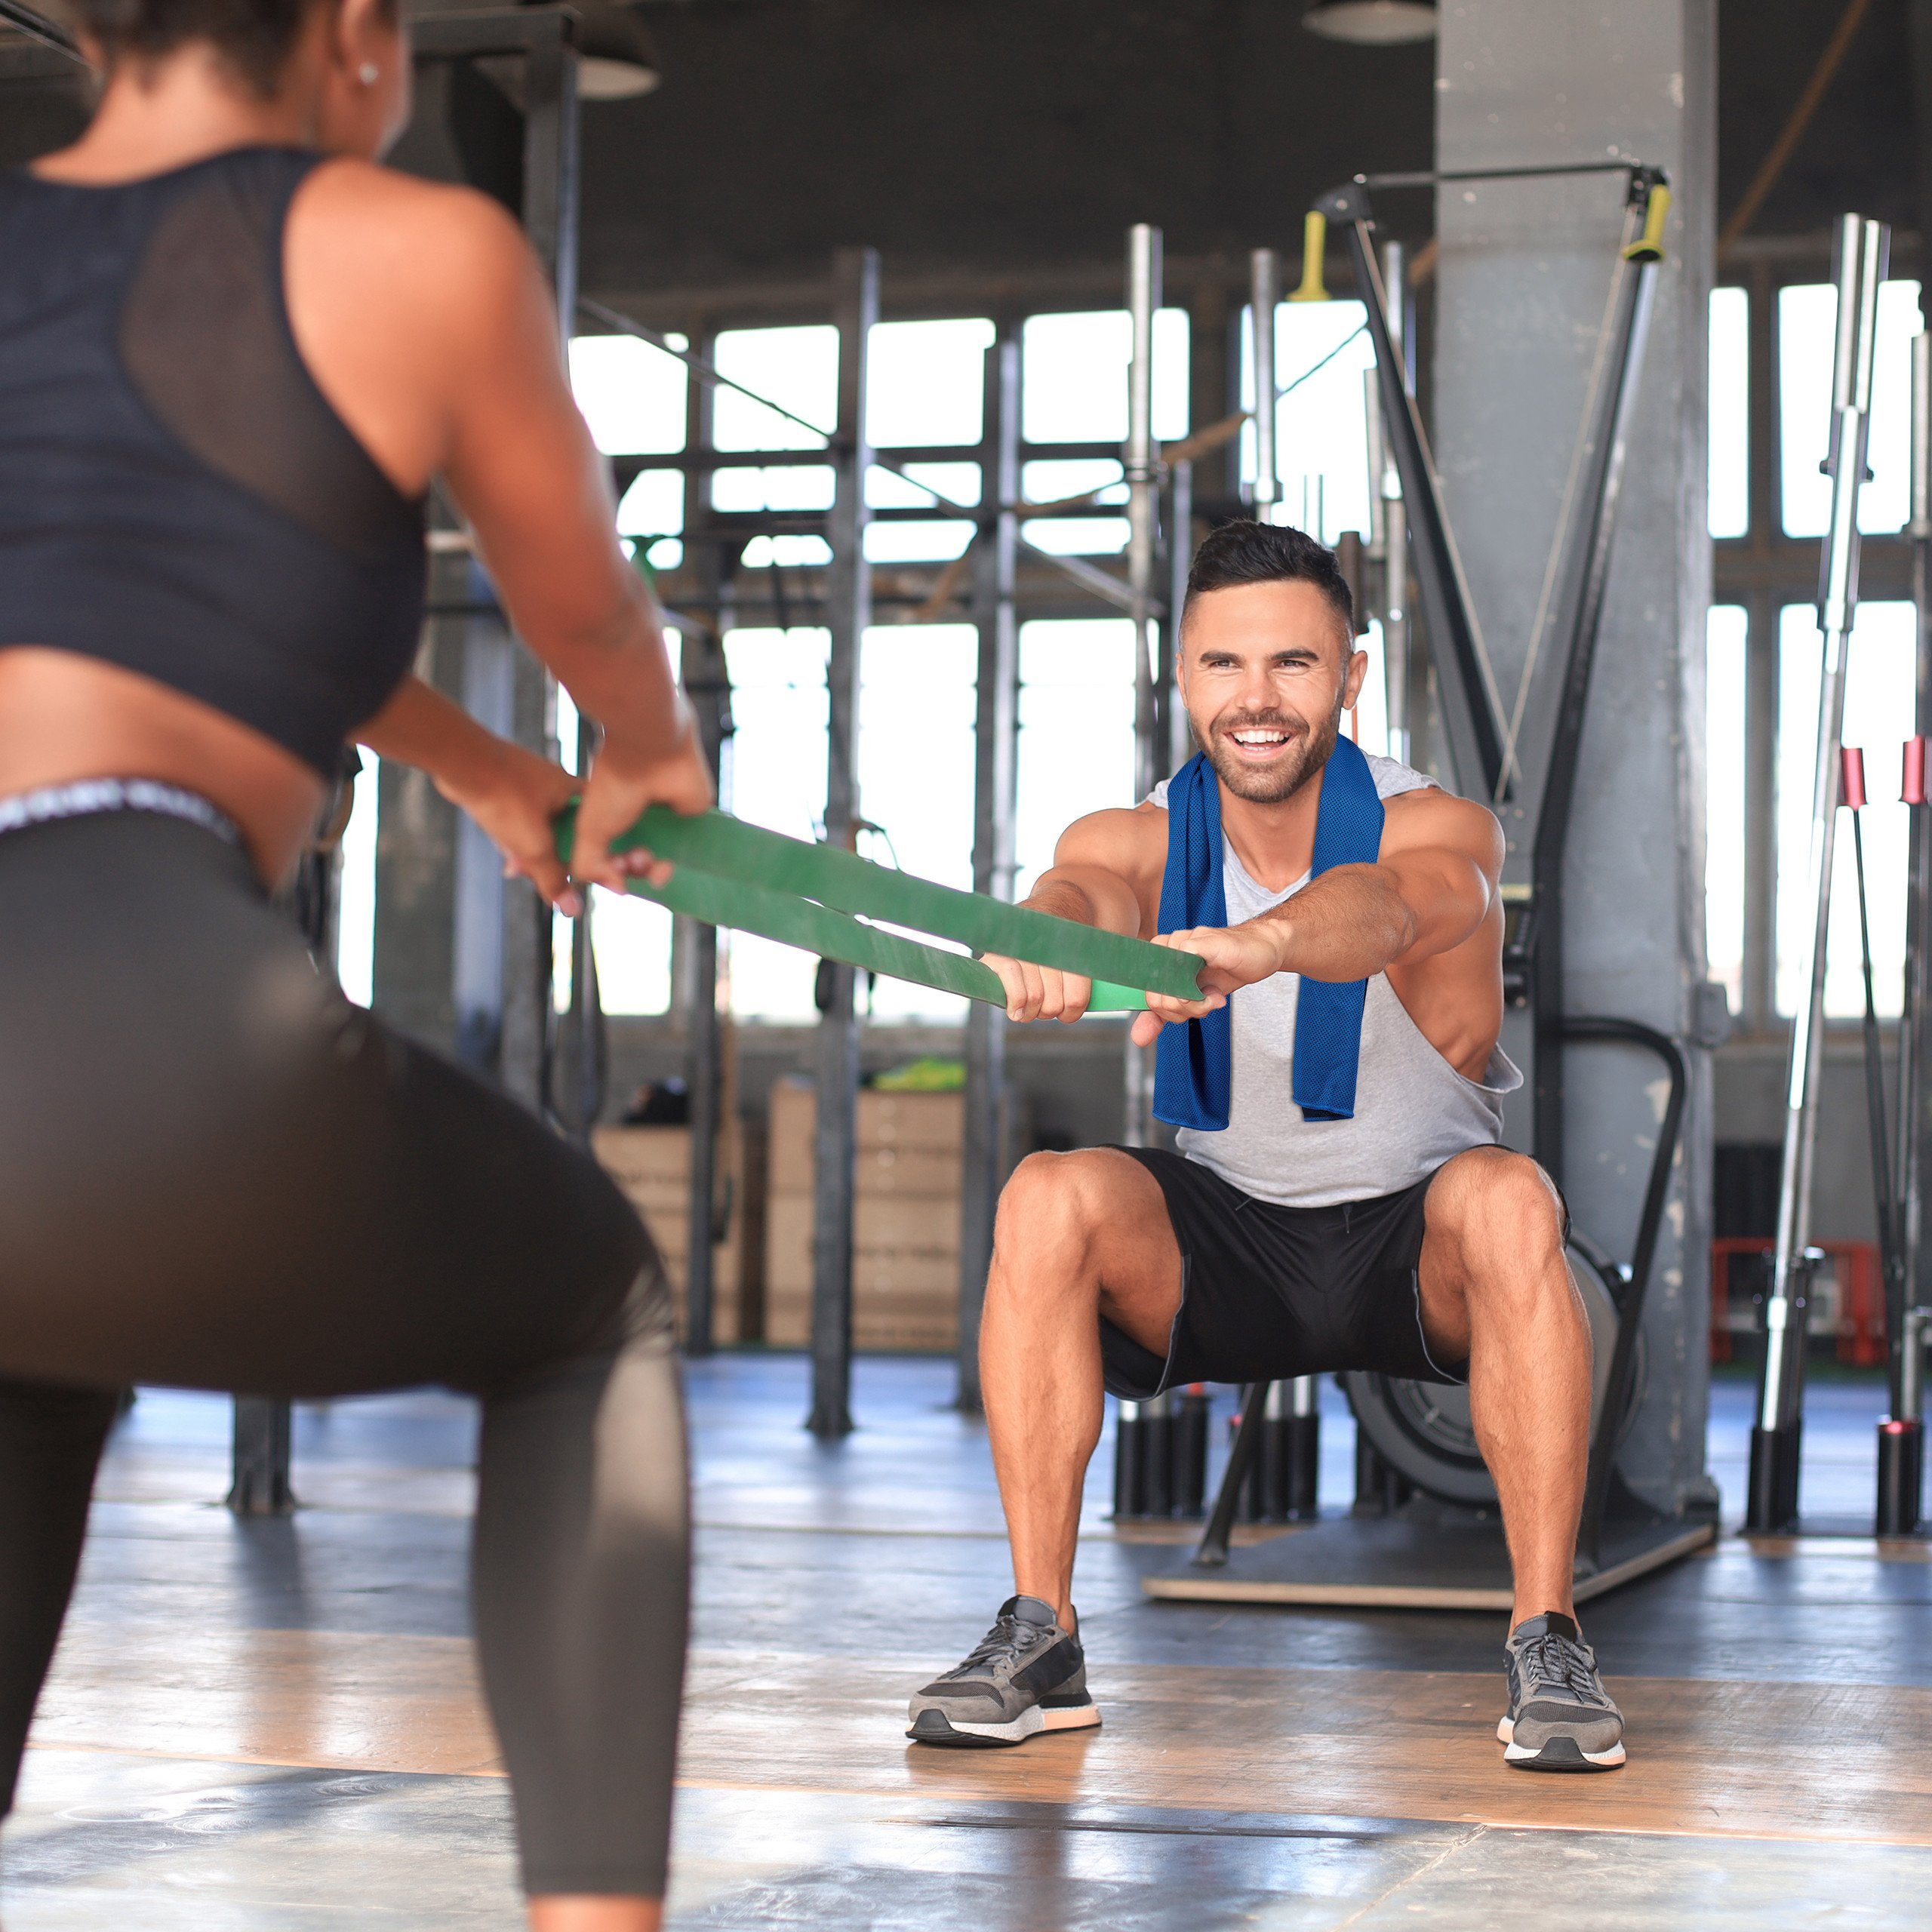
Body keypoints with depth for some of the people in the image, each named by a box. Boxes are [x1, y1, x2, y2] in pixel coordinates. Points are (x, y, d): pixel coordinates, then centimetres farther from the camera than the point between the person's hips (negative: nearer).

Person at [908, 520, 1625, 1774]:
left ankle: (1549, 1641, -25)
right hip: (1224, 1241, 2)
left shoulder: (1438, 828, -17)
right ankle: (1039, 1636, -19)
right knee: (1049, 1197, -26)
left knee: (1507, 1200, -34)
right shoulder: (1139, 842, -8)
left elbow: (1380, 906, -42)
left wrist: (1258, 944, -65)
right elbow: (1087, 890, -33)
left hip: (1414, 1246, -2)